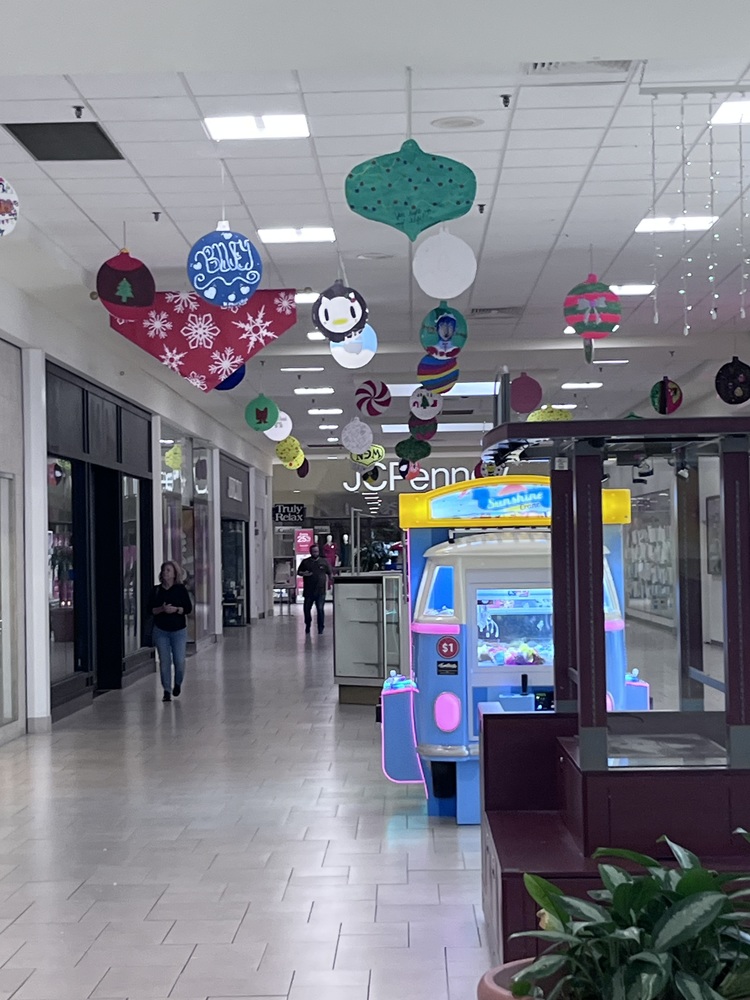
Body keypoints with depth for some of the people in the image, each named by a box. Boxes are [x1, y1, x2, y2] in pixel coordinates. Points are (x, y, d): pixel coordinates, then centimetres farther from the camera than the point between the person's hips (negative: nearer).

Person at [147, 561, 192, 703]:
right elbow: (150, 609, 1)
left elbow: (188, 608, -3)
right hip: (161, 631, 1)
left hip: (179, 630, -1)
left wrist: (176, 609, -19)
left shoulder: (181, 589, -1)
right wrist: (161, 609, -16)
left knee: (179, 661, -5)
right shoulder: (156, 590, 4)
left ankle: (178, 683, 24)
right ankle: (167, 691, 10)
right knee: (164, 661, 0)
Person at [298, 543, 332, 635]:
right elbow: (299, 572, 11)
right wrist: (304, 573, -10)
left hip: (320, 591, -1)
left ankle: (320, 629, 3)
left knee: (320, 609, -6)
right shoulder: (305, 562, 7)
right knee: (306, 609, 8)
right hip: (308, 591, 1)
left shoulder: (324, 562, 7)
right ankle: (307, 626, 29)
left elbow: (330, 574, 10)